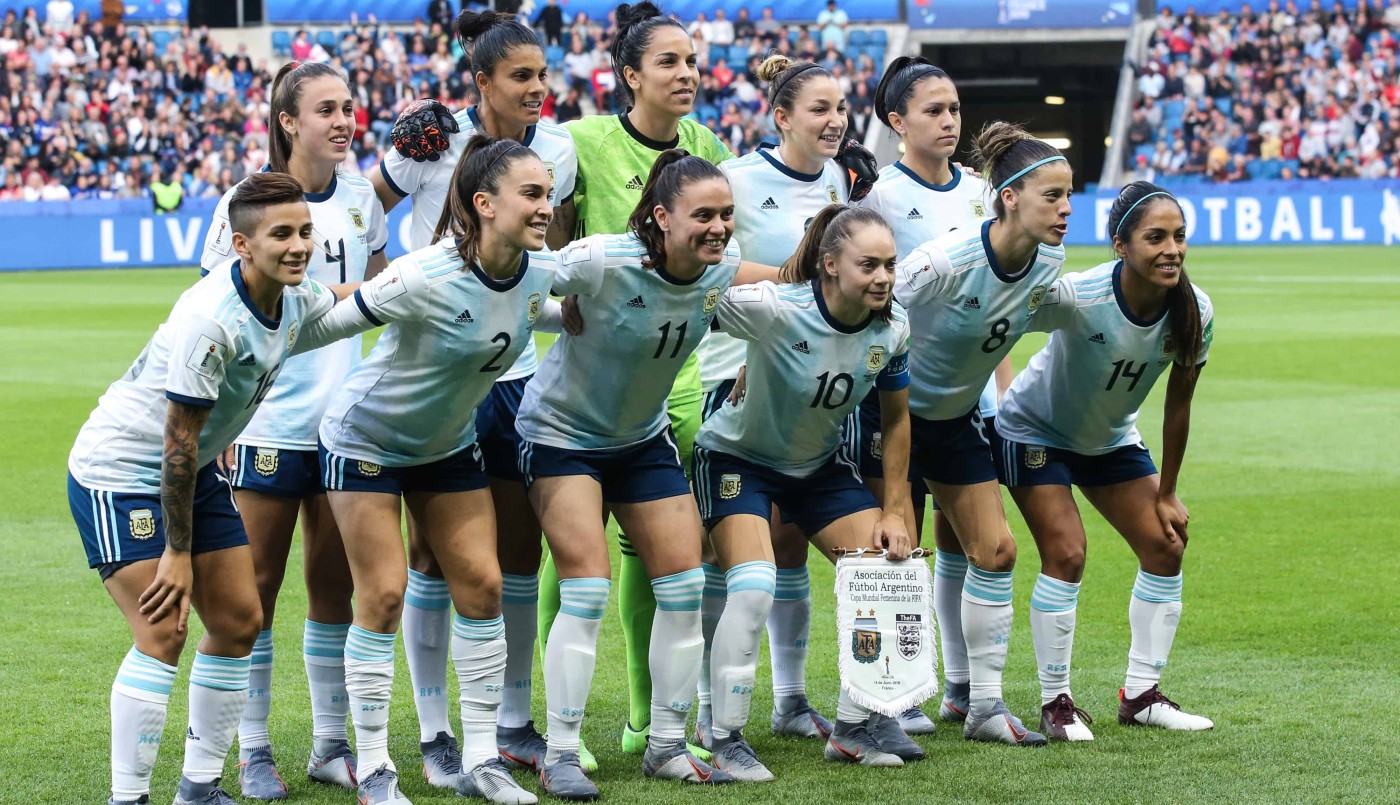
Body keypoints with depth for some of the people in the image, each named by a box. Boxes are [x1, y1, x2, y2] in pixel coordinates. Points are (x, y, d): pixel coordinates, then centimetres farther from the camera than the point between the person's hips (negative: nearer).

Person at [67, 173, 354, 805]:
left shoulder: (295, 297, -5)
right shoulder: (210, 320, -30)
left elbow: (350, 301, 23)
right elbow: (179, 440, -25)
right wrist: (176, 554, -22)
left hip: (196, 470, 9)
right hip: (119, 472, -9)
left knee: (239, 621, 6)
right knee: (162, 634, -16)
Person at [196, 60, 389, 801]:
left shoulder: (362, 197, 6)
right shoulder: (247, 202, -8)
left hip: (344, 421, 4)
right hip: (269, 425, -4)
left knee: (335, 584, 9)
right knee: (258, 586, 1)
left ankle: (331, 744, 17)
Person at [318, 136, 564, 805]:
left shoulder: (541, 272, -13)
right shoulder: (425, 278, -34)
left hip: (448, 442, 6)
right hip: (366, 440, -6)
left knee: (482, 586, 3)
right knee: (383, 595, -6)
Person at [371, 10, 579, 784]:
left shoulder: (556, 149, 0)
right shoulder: (435, 140, -12)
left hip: (516, 367, 4)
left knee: (520, 548, 6)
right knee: (434, 550, -1)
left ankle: (514, 722, 18)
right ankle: (434, 733, 7)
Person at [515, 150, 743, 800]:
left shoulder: (723, 267, -13)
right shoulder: (602, 262, -31)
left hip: (643, 437, 6)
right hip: (561, 432, -6)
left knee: (685, 585, 1)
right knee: (587, 588, -14)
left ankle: (667, 747, 14)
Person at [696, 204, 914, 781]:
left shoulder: (893, 329, -15)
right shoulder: (775, 310, -32)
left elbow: (896, 419, 0)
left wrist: (894, 512, 1)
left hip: (821, 464, 6)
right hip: (738, 455, -6)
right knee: (754, 586, -23)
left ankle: (851, 730, 13)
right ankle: (726, 741, -8)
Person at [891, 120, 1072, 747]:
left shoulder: (1048, 264, -10)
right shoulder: (946, 261, -31)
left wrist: (1000, 392, 11)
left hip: (957, 416, 7)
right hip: (893, 409, -7)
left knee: (996, 551, 2)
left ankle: (983, 705, 9)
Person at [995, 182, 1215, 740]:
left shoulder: (1194, 311, -20)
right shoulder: (1077, 298, -36)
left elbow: (1178, 405, -8)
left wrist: (1166, 494, -1)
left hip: (1110, 438, 6)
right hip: (1035, 430, -6)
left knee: (1165, 546, 1)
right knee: (1066, 554, -16)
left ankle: (1142, 695, 13)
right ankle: (1054, 703, -2)